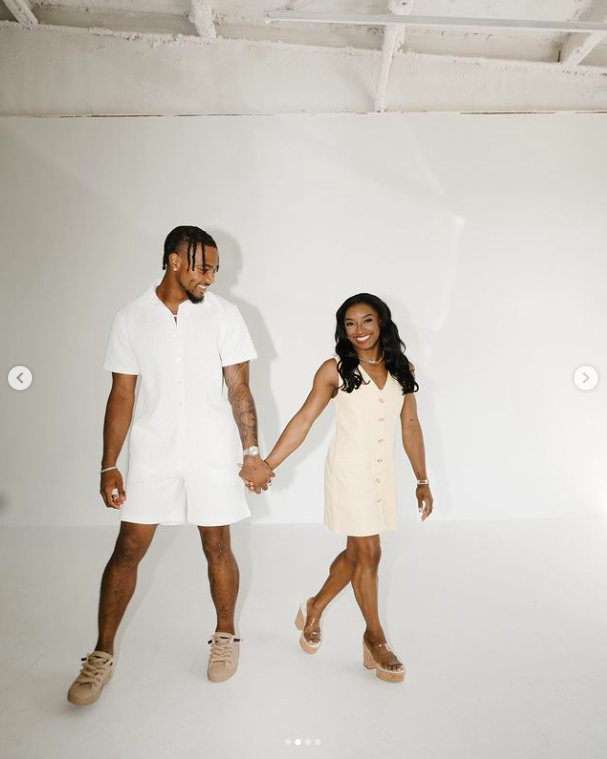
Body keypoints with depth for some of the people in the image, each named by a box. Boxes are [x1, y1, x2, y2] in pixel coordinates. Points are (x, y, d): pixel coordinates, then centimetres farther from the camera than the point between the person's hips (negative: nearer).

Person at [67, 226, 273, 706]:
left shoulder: (223, 315, -3)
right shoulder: (131, 319, 0)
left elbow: (238, 389, -3)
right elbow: (122, 395, 2)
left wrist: (252, 453, -9)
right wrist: (108, 466, 0)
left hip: (212, 455, -1)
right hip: (152, 454, 1)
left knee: (218, 547, 9)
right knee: (127, 550, 6)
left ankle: (225, 637, 32)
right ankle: (102, 655, 24)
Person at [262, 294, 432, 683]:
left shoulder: (402, 369, 3)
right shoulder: (335, 370, -8)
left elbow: (411, 425, 7)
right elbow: (304, 421, -8)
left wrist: (422, 480, 9)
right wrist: (267, 465, -13)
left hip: (384, 471, 5)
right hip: (350, 468, -5)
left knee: (356, 553, 14)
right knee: (368, 553, 2)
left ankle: (314, 610, 39)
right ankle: (376, 639, 23)